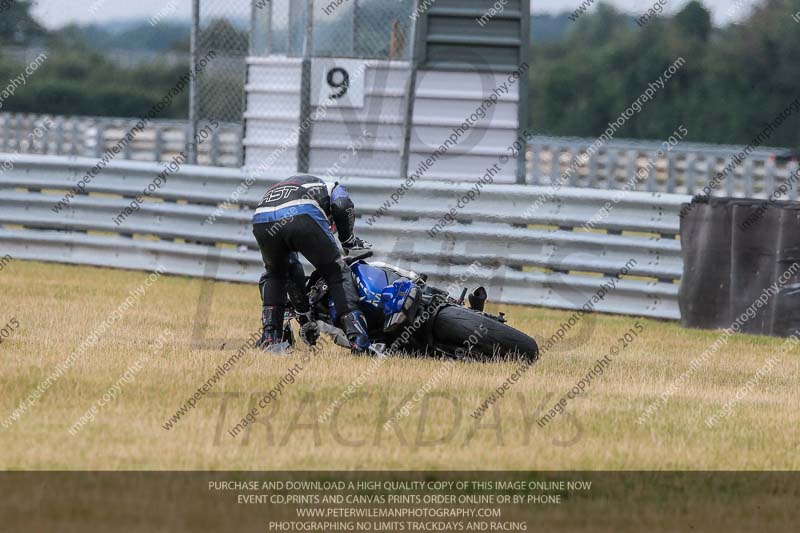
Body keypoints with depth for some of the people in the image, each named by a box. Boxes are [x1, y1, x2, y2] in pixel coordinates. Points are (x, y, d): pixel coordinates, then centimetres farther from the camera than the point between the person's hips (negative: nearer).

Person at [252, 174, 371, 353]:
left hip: (261, 220, 4)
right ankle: (358, 340, 3)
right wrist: (349, 240, 23)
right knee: (337, 273, 14)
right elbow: (342, 206, 8)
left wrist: (302, 311, 54)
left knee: (274, 274, 33)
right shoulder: (331, 188, 37)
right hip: (301, 216, -4)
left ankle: (270, 339, 19)